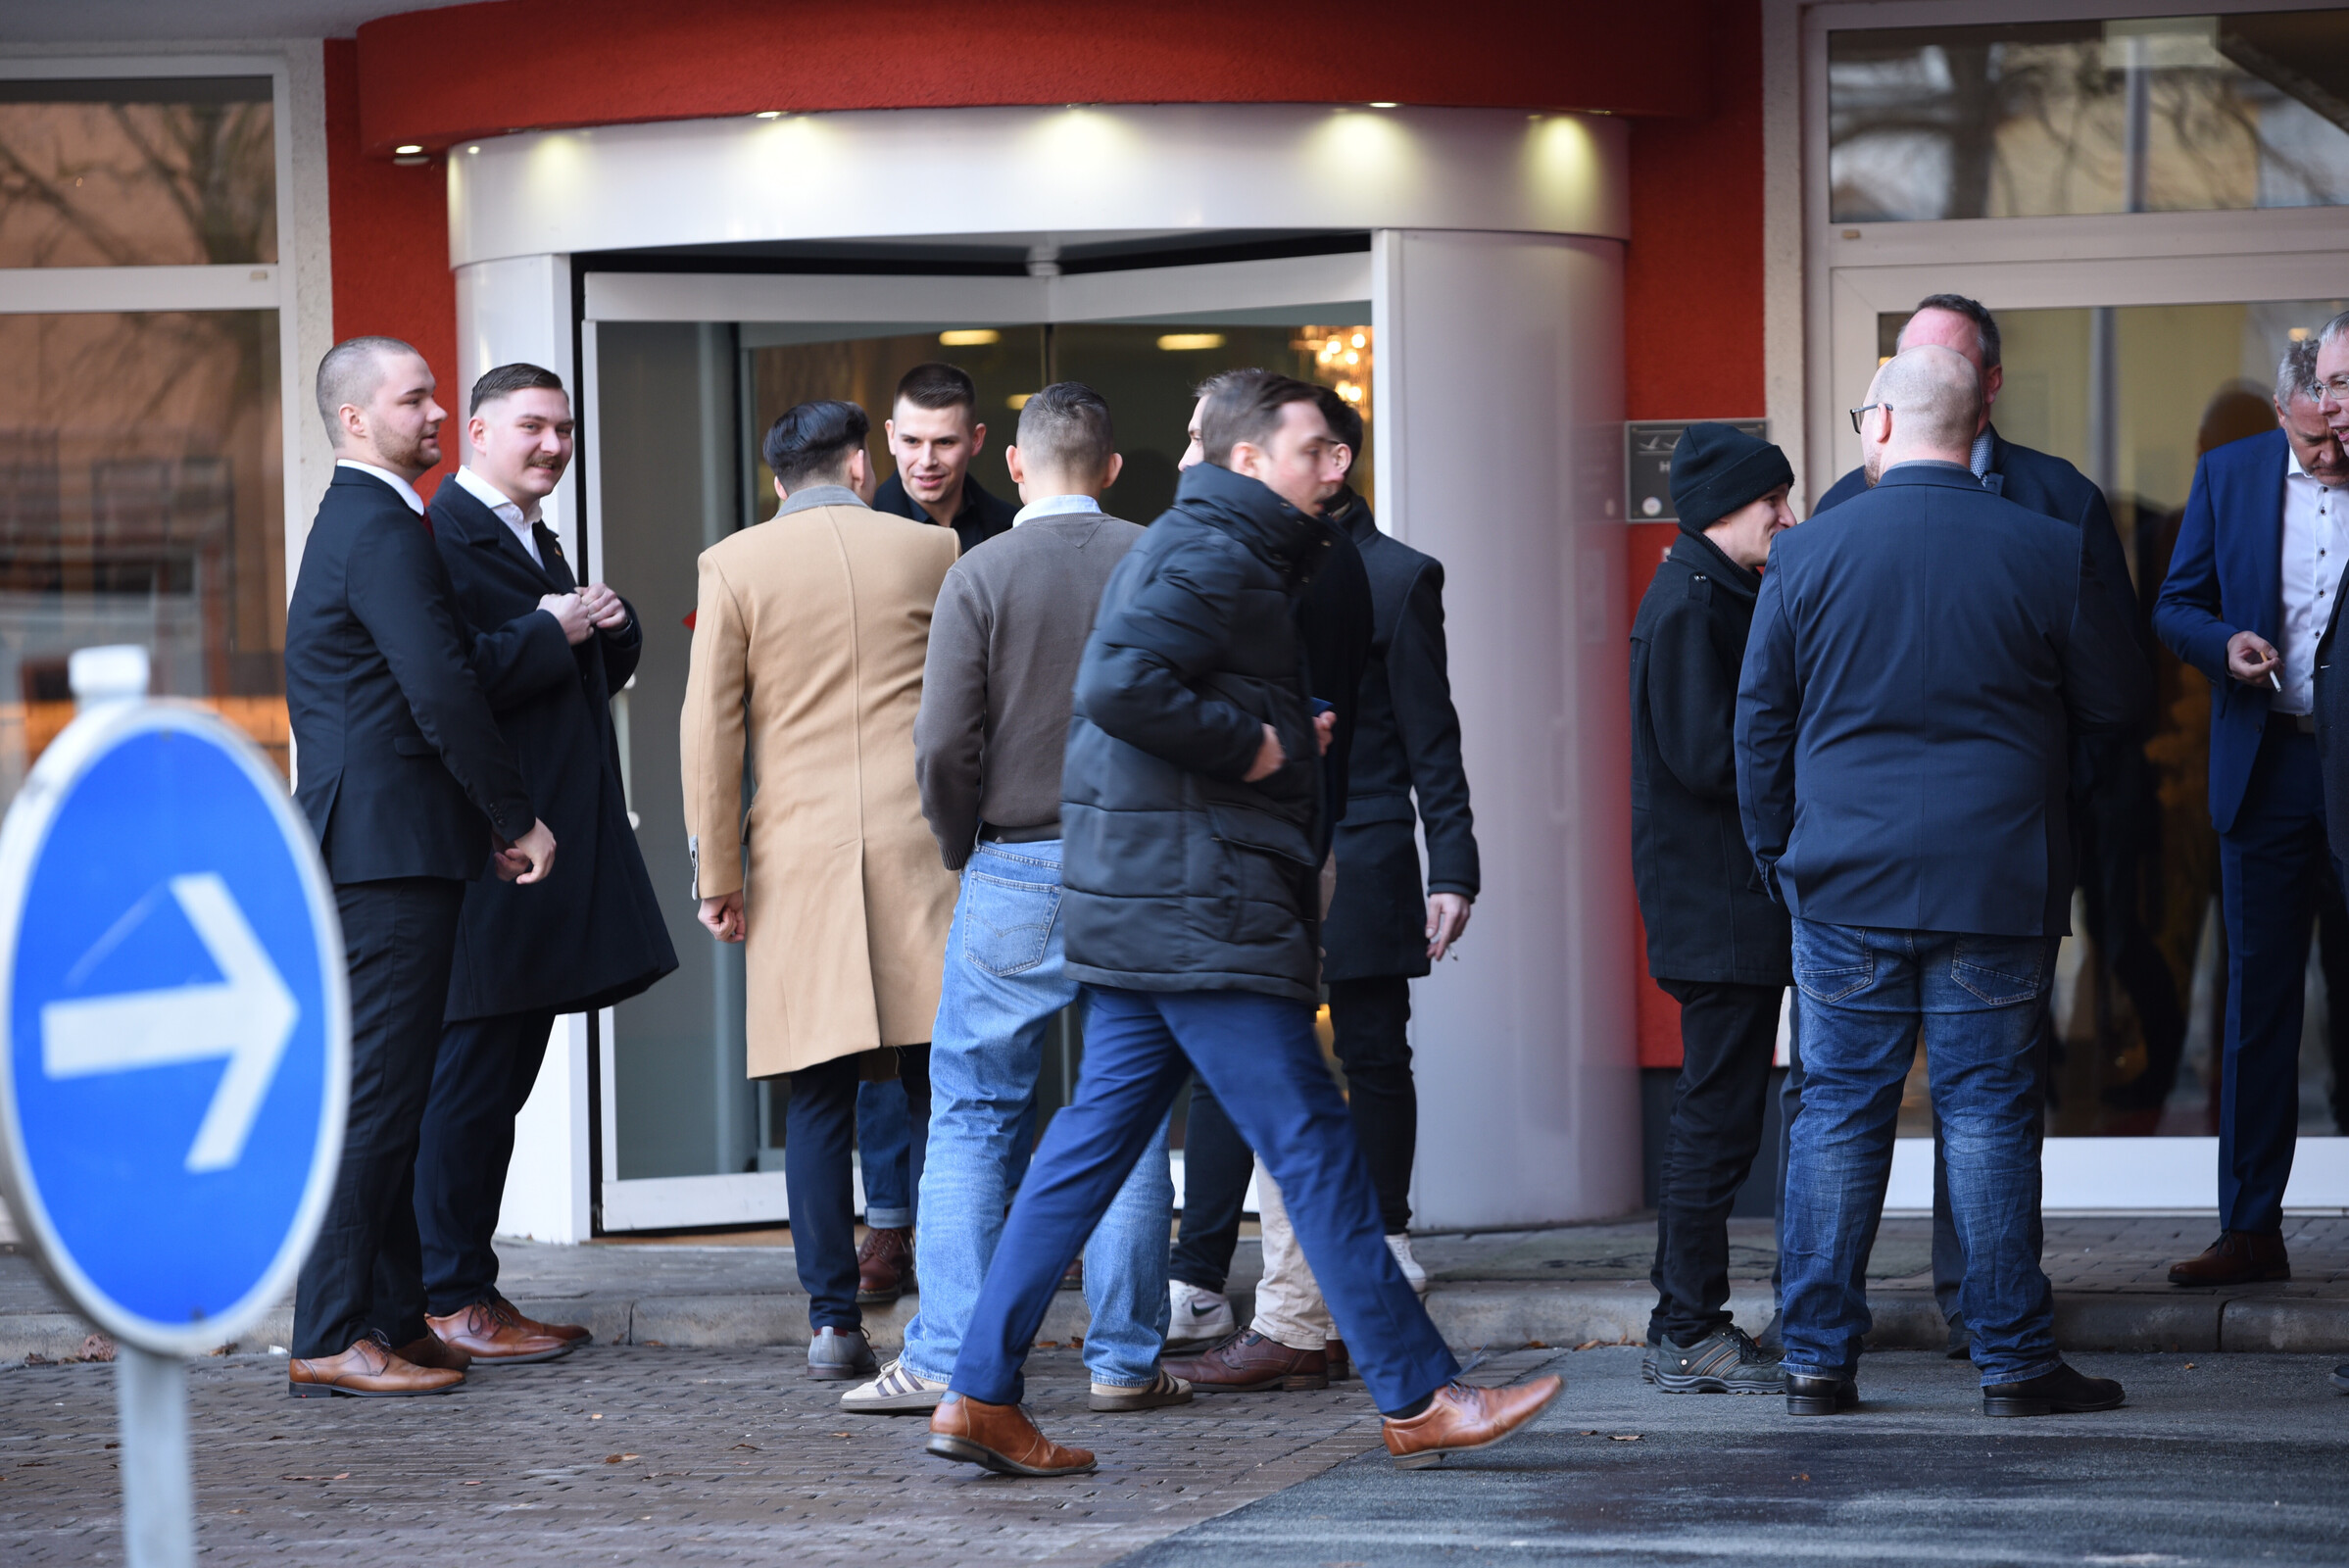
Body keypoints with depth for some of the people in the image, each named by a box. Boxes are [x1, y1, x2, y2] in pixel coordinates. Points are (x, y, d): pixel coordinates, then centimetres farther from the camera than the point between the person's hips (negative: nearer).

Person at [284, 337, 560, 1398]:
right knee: (376, 1089, -9)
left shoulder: (358, 520, 20)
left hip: (365, 850, 11)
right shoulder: (386, 532, -13)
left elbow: (451, 668, 13)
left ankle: (396, 1317, 18)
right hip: (390, 851, -11)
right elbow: (444, 693, -19)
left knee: (389, 1088, 13)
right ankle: (329, 1341, -9)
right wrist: (517, 819, -11)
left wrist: (550, 631, 5)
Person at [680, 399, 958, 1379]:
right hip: (921, 846, 1)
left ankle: (834, 1323, -2)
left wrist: (716, 874, 2)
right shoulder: (927, 551, 7)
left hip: (801, 856, -1)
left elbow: (709, 727, -1)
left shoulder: (734, 565, 3)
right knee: (942, 1090, 3)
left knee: (818, 1100, 1)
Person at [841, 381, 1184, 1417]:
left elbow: (945, 746, -10)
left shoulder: (980, 575, -5)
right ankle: (1125, 1359, 6)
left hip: (1015, 874, -2)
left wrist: (962, 848, 6)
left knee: (969, 1117, 5)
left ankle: (946, 1359, 0)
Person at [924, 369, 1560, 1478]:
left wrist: (1283, 735, 14)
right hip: (1200, 914, -11)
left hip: (1137, 909, 11)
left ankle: (979, 1396, 7)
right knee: (1313, 1146, -6)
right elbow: (1118, 686, -27)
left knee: (1093, 1141, 9)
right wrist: (1249, 743, -17)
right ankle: (1418, 1400, -3)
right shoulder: (1214, 559, -13)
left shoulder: (1194, 548, 21)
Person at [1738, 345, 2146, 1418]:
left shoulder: (1806, 555, -1)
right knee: (1989, 1112, 3)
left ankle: (1817, 1359, 7)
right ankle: (2013, 1360, 5)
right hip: (1995, 887, -1)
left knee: (1836, 1114, 6)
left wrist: (1778, 859, 16)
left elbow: (1759, 725, 6)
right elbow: (2119, 705, 5)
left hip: (1843, 886, 1)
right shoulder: (2048, 554, -4)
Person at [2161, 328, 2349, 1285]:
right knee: (2257, 999, 6)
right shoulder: (2230, 474, 6)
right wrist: (2225, 642, -11)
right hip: (2268, 767, 3)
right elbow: (2175, 606, 10)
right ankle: (2250, 1230, 11)